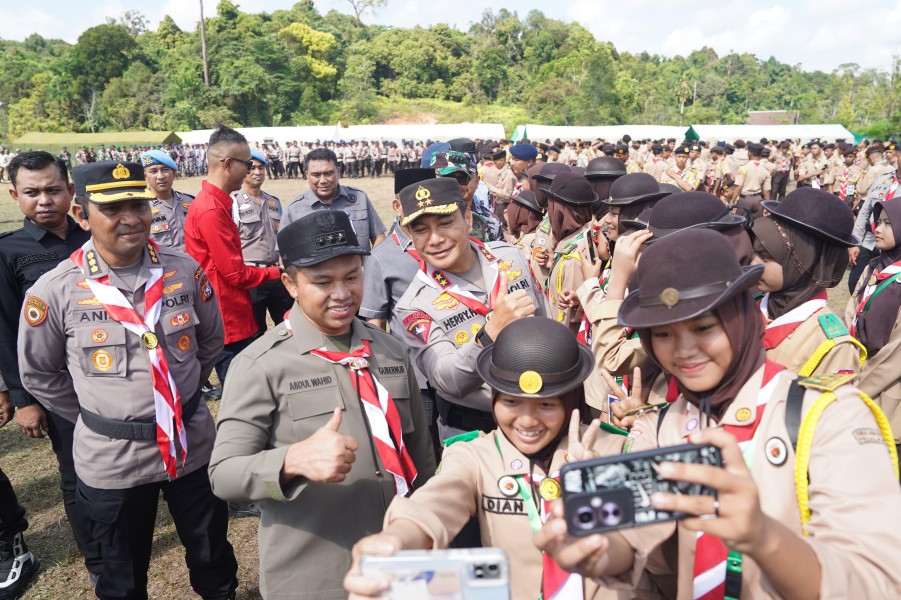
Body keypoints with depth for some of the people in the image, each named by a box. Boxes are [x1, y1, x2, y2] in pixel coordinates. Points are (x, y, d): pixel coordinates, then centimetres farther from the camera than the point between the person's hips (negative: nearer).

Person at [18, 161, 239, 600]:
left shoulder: (185, 271, -7)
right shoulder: (54, 291, -13)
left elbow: (211, 338, 9)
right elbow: (38, 373, 2)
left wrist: (181, 392, 9)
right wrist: (95, 418, 2)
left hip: (192, 445, 2)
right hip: (110, 460, -1)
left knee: (213, 557, 22)